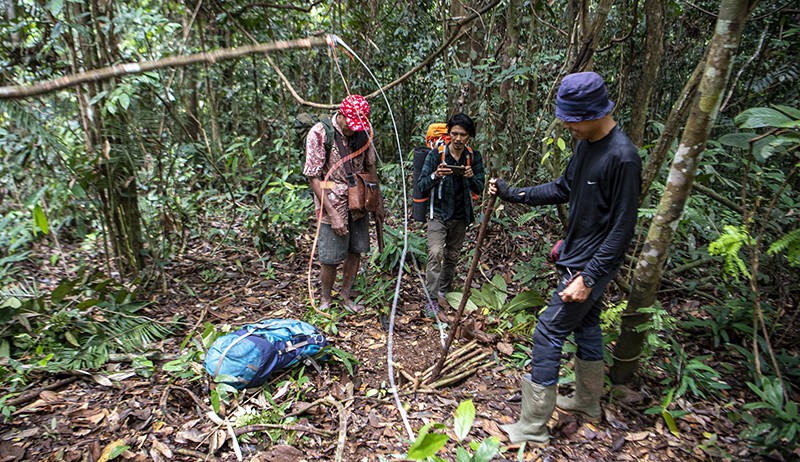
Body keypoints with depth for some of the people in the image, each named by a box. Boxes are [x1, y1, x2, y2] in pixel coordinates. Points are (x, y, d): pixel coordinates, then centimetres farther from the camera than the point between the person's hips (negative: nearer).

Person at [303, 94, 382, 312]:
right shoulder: (319, 133, -17)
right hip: (332, 205, -5)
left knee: (355, 252, 14)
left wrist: (377, 200, 12)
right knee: (330, 258, 3)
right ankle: (326, 299, 27)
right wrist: (332, 213, -20)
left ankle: (346, 295, 34)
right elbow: (313, 177, -16)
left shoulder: (363, 131, -2)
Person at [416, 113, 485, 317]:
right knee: (435, 254, -19)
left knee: (452, 257, 14)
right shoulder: (436, 154, -10)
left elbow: (479, 189, -4)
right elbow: (421, 186, -12)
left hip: (461, 216, 4)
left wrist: (471, 177, -25)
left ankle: (444, 293, 30)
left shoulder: (474, 157, -1)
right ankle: (432, 300, -16)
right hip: (439, 214, -4)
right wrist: (435, 176, -32)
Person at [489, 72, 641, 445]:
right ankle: (588, 403, 41)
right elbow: (563, 190, 14)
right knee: (586, 326, 20)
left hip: (591, 264, -9)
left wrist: (589, 277, -22)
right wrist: (512, 194, 7)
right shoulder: (585, 144, 4)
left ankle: (533, 427, 8)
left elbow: (621, 230, -22)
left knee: (548, 333, -5)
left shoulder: (622, 157, -23)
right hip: (577, 256, 9)